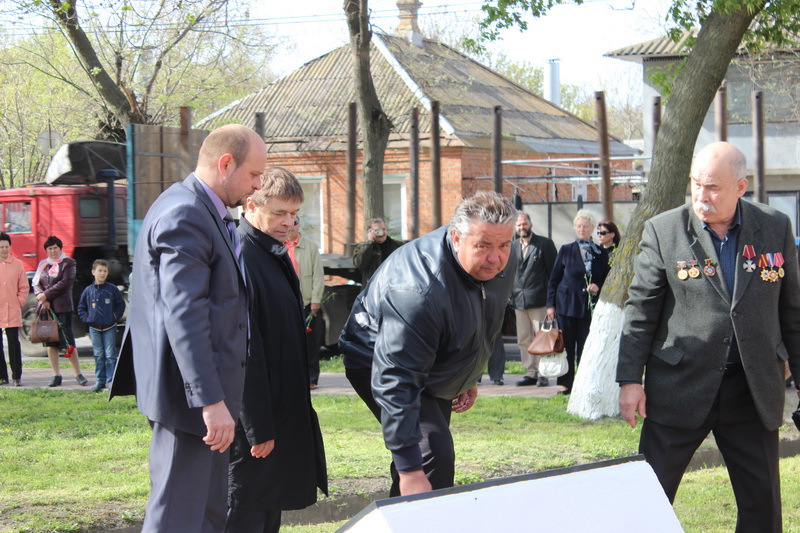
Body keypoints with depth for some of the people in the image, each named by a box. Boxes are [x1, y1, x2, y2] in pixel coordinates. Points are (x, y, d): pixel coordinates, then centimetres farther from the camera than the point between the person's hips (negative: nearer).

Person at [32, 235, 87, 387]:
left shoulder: (68, 263, 2)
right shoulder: (43, 264, 17)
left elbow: (65, 283, -9)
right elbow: (35, 283, 10)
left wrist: (46, 295, -12)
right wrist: (42, 298, -9)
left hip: (62, 306, -5)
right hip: (45, 307, 5)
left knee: (67, 341, -7)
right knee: (50, 342, 4)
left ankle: (78, 374, -2)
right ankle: (56, 376, 8)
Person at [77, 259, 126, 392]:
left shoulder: (112, 290, -1)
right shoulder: (88, 290, 5)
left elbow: (121, 305, 7)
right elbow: (81, 307, 14)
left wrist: (116, 317, -4)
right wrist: (86, 318, 1)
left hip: (109, 328, -2)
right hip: (94, 328, 2)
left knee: (110, 355, -4)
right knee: (98, 355, 6)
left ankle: (112, 380, -1)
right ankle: (100, 380, 12)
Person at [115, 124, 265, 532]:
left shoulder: (205, 212, 15)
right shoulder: (184, 215, -18)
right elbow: (184, 315, -25)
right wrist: (211, 401, -28)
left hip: (204, 391, 11)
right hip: (189, 392, -11)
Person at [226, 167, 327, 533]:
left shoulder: (275, 254, 13)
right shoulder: (241, 259, -19)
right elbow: (244, 352, -22)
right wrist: (258, 428, -22)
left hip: (284, 412, 10)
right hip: (256, 417, -10)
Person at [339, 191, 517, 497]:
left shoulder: (503, 264, -15)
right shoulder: (420, 291, -42)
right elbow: (396, 381, -42)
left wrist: (470, 379, 16)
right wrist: (409, 469, -45)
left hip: (438, 368, 8)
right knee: (434, 452, -24)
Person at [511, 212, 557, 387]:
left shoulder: (544, 243, 1)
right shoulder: (513, 247, 14)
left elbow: (553, 271, -1)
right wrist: (509, 293, 6)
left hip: (539, 300, -5)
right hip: (519, 300, 5)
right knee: (523, 340, 6)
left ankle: (543, 374, -1)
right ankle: (531, 373, 12)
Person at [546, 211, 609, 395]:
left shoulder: (601, 254, 6)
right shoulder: (566, 250, 5)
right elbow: (553, 280, 7)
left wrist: (598, 288, -10)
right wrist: (550, 304, 1)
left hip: (589, 307, 0)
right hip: (566, 304, 0)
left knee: (586, 348, 1)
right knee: (566, 346, 1)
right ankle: (566, 384, 7)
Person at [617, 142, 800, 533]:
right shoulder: (663, 231, -3)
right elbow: (640, 309, -1)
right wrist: (629, 379, -5)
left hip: (754, 391, 2)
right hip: (680, 387, -2)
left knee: (762, 501, 7)